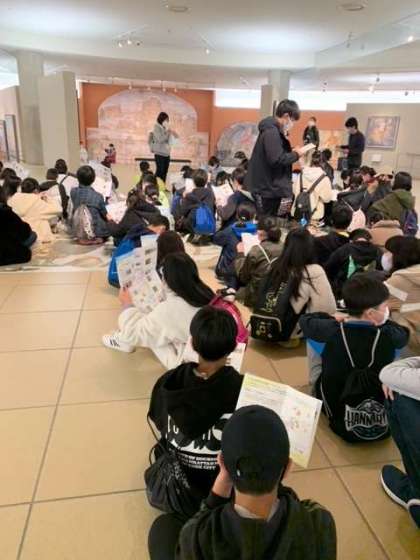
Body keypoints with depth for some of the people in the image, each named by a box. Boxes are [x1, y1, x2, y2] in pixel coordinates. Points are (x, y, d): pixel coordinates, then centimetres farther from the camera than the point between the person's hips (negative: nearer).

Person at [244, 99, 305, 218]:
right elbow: (276, 160, -25)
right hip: (268, 190, -10)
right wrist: (295, 155, -12)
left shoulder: (273, 130, 15)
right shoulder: (271, 132, -17)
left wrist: (291, 153, 6)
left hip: (270, 188, 10)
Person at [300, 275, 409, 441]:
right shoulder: (389, 336, -21)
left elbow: (305, 320, 0)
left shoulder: (332, 331, -23)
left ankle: (315, 384, 32)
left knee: (312, 336, 8)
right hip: (379, 407, 1)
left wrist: (332, 318, 11)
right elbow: (404, 333, 7)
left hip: (335, 405, -1)